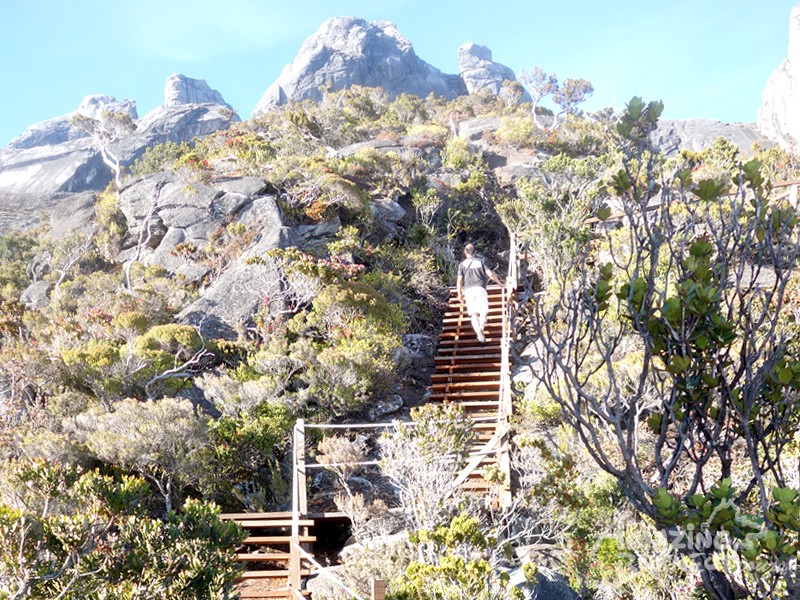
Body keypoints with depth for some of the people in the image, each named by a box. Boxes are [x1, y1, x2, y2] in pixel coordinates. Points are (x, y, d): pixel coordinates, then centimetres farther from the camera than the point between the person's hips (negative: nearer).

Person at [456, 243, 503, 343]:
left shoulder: (462, 264, 14)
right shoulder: (480, 261, 16)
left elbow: (459, 281, 5)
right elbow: (490, 274, 8)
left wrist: (460, 294, 12)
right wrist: (499, 283, 21)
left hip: (468, 290, 0)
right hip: (480, 288, 0)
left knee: (473, 313, 1)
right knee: (483, 310, 0)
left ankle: (478, 330, -22)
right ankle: (481, 327, -28)